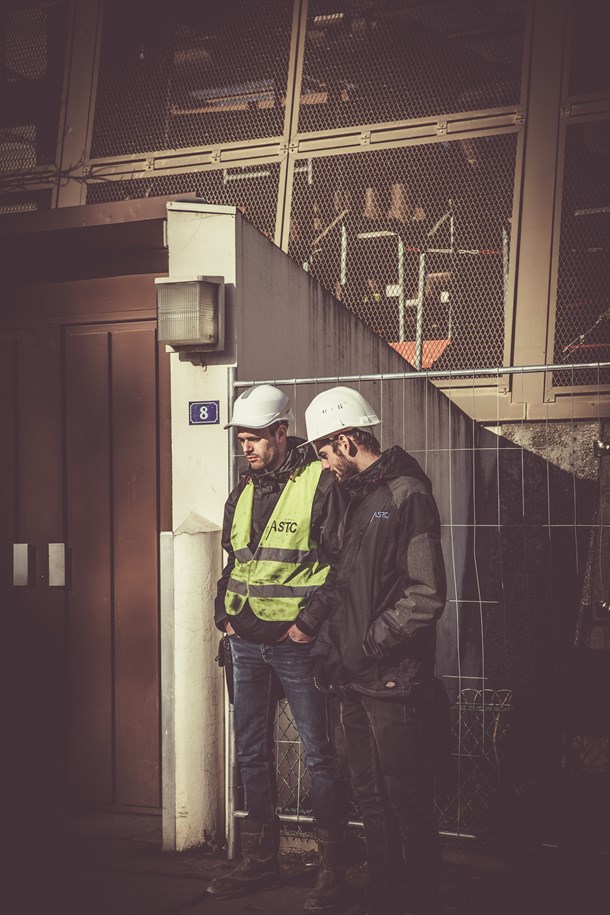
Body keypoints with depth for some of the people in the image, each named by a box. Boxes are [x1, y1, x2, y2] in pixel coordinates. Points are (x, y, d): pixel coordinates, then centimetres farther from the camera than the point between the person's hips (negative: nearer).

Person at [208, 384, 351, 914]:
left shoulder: (321, 484, -9)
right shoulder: (244, 491, 13)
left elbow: (343, 564, -12)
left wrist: (312, 621, -16)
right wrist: (224, 612, 10)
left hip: (297, 644, -7)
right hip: (247, 644, 7)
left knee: (320, 756, -1)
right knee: (252, 753, 13)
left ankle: (333, 871, 7)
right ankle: (260, 860, 24)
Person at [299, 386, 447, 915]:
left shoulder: (407, 495, -12)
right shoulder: (361, 497, 16)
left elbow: (428, 595, -17)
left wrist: (370, 645, -16)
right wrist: (311, 620, 10)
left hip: (393, 678, -9)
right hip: (356, 676, 9)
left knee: (408, 801, -2)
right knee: (371, 797, 14)